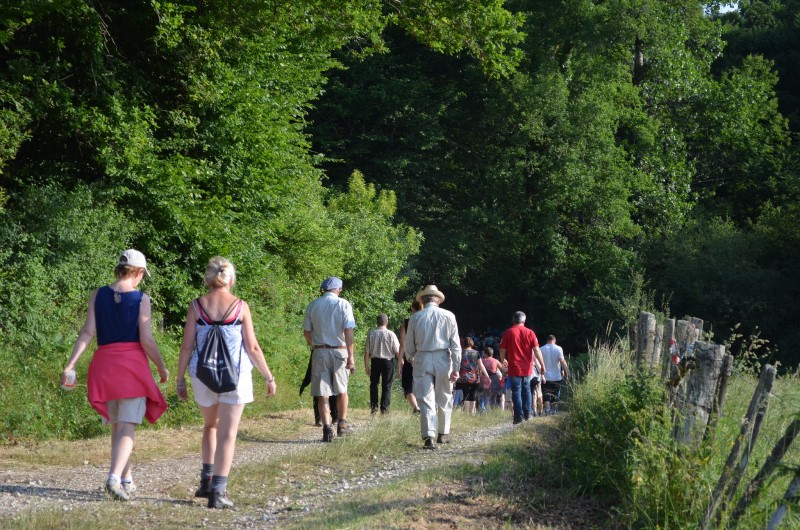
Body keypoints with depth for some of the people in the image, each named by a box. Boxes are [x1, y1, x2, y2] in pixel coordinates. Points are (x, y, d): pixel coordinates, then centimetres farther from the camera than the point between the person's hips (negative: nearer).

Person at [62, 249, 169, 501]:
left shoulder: (98, 295, 3)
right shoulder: (141, 299, -6)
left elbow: (88, 332, -3)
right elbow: (147, 340, -9)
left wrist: (70, 364, -2)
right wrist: (162, 368, 3)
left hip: (104, 363, 4)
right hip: (132, 365, -4)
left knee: (117, 426, 16)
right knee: (127, 428, -4)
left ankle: (126, 480, 21)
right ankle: (114, 478, -21)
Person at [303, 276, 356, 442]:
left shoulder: (313, 305, 4)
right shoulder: (343, 304, -4)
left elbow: (306, 332, 7)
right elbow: (348, 332, -12)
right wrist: (351, 356, -13)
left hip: (319, 352, 1)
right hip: (339, 350, -1)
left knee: (322, 393, 2)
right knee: (341, 390, 16)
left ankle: (327, 427, -6)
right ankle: (342, 423, 19)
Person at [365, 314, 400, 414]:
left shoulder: (371, 334, -6)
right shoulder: (390, 334, -11)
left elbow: (367, 351, -4)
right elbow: (397, 350, -8)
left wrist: (366, 365, 4)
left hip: (375, 361, 2)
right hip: (388, 361, -1)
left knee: (374, 384, 16)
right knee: (386, 385, 8)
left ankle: (373, 406, 14)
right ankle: (384, 408, 6)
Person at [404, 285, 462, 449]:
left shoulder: (415, 317, 1)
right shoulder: (448, 316, 0)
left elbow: (409, 345, 8)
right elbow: (455, 344, -2)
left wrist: (411, 359, 27)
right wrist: (456, 367, 0)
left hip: (422, 361, 0)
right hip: (443, 360, 0)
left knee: (426, 399, -1)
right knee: (444, 399, 15)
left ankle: (428, 436, -11)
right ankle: (443, 434, 23)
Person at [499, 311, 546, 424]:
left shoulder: (508, 333, -5)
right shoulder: (530, 333, -2)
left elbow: (502, 350, -1)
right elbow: (536, 350, -6)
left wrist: (503, 360, 19)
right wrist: (542, 365, 0)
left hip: (514, 368, -2)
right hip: (527, 368, 2)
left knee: (516, 392, 1)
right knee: (526, 390, 18)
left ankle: (519, 416, -4)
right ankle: (527, 414, 18)